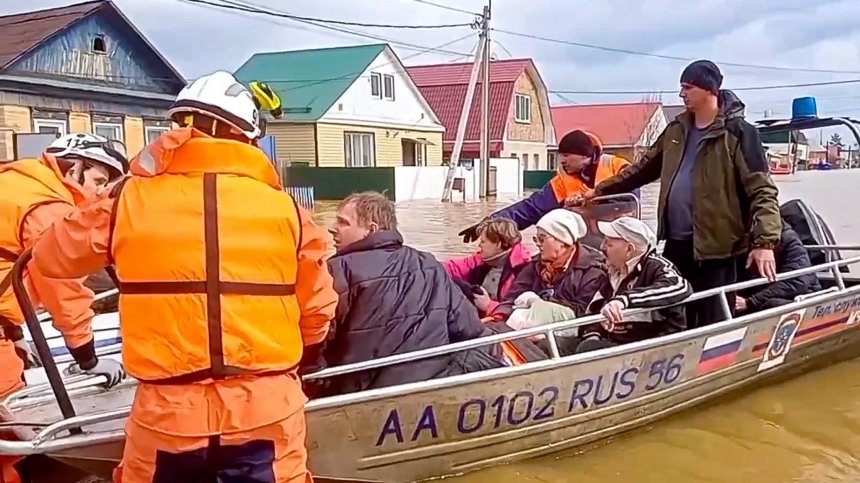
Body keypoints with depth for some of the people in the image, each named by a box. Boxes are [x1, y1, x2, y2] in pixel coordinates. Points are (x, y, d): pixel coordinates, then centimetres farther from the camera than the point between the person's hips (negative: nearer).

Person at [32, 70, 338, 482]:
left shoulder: (128, 201, -5)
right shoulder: (285, 209, -4)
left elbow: (52, 256, 11)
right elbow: (317, 307, 5)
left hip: (167, 411, 1)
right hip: (267, 408, 0)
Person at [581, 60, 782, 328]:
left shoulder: (737, 132, -8)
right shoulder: (677, 129, 13)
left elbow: (762, 189, -12)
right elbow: (644, 168, 24)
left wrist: (764, 241, -22)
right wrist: (601, 189, 22)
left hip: (716, 245, -7)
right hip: (676, 242, 7)